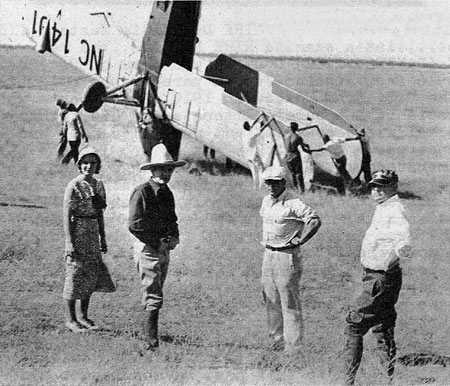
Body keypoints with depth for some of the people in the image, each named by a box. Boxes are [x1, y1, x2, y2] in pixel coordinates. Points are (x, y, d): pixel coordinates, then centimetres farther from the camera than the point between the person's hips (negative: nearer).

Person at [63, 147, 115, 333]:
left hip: (93, 234, 7)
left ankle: (84, 316, 22)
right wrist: (69, 242, -18)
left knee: (92, 275, 10)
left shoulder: (98, 185, 8)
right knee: (76, 274, -2)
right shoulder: (74, 187, -12)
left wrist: (103, 239, 16)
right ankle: (70, 319, 8)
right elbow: (67, 215, -14)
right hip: (77, 233, -7)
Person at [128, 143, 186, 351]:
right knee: (154, 297, -12)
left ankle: (147, 332, 26)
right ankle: (151, 341, -13)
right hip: (147, 249, -8)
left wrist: (174, 238, 3)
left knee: (153, 295, 15)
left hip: (164, 249, 8)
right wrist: (157, 244, -15)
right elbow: (134, 225, -17)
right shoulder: (141, 193, -13)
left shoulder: (167, 193, 12)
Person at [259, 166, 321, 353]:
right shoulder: (267, 201, 9)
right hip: (268, 253, 8)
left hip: (287, 255, -8)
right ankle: (277, 338, 21)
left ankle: (293, 344, -2)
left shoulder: (293, 203, -17)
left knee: (289, 302, -5)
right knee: (271, 300, 12)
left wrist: (298, 240, -19)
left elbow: (314, 220, -24)